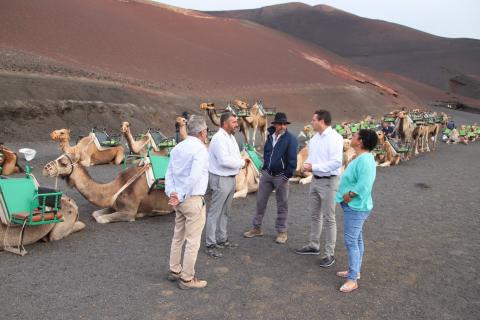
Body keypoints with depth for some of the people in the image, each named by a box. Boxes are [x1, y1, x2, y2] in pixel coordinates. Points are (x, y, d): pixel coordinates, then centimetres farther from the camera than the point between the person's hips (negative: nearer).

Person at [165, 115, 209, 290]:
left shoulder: (178, 148, 9)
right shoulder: (200, 149, -16)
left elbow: (169, 173, 6)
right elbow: (194, 177, -24)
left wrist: (171, 193, -3)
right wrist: (181, 197, -16)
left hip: (180, 199, 8)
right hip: (193, 200, -8)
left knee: (178, 236, 20)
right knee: (193, 241, 2)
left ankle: (174, 271, 32)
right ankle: (187, 279, 11)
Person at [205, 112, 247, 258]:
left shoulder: (230, 137, 13)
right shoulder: (219, 138, -18)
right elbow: (224, 160, -28)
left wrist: (241, 161, -5)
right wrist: (241, 162, -15)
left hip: (230, 179, 10)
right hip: (221, 179, -10)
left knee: (225, 212, 18)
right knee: (215, 212, -3)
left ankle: (222, 239, 31)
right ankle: (210, 245, 5)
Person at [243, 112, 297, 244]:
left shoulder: (290, 138, -10)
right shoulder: (270, 136, 8)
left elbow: (292, 159, -13)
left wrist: (287, 175, -14)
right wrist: (264, 168, 14)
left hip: (280, 176, -5)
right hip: (266, 174, 6)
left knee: (282, 205, 6)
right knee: (260, 201, 10)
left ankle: (281, 232, 18)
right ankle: (257, 228, 22)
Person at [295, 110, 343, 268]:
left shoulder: (335, 138, -18)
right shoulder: (315, 138, 7)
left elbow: (336, 162, -24)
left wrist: (314, 167, -21)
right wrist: (307, 164, -5)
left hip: (329, 182, -8)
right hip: (315, 180, 8)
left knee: (328, 218, 1)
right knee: (315, 215, 18)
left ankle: (329, 254, 12)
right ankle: (314, 245, 34)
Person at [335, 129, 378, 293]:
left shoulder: (364, 159, -23)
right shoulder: (362, 158, 10)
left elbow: (363, 185, -31)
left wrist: (349, 195, -20)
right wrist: (346, 195, 8)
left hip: (355, 207, -11)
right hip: (354, 206, 11)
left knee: (351, 241, -5)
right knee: (357, 240, 19)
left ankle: (352, 279, 4)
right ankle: (355, 270, 33)